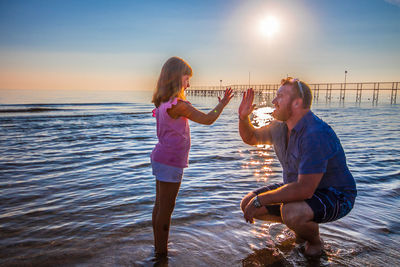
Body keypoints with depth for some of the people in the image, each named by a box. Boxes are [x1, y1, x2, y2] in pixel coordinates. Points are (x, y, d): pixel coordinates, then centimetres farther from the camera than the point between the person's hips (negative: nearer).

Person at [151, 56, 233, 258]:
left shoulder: (162, 103, 6)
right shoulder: (178, 105, -21)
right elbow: (207, 119, -11)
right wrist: (222, 104, 0)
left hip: (160, 158, 9)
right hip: (170, 162, -9)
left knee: (159, 206, 17)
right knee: (165, 210, 2)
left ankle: (158, 248, 31)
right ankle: (162, 254, 15)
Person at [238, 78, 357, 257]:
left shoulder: (316, 134, -31)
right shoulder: (280, 127, -3)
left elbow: (305, 190, -36)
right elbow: (251, 137, 14)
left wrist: (259, 200, -29)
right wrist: (243, 117, -7)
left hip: (335, 196, -8)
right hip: (300, 187, 8)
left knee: (292, 212, -38)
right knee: (247, 205, -2)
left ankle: (315, 241, -2)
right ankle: (300, 223, 17)